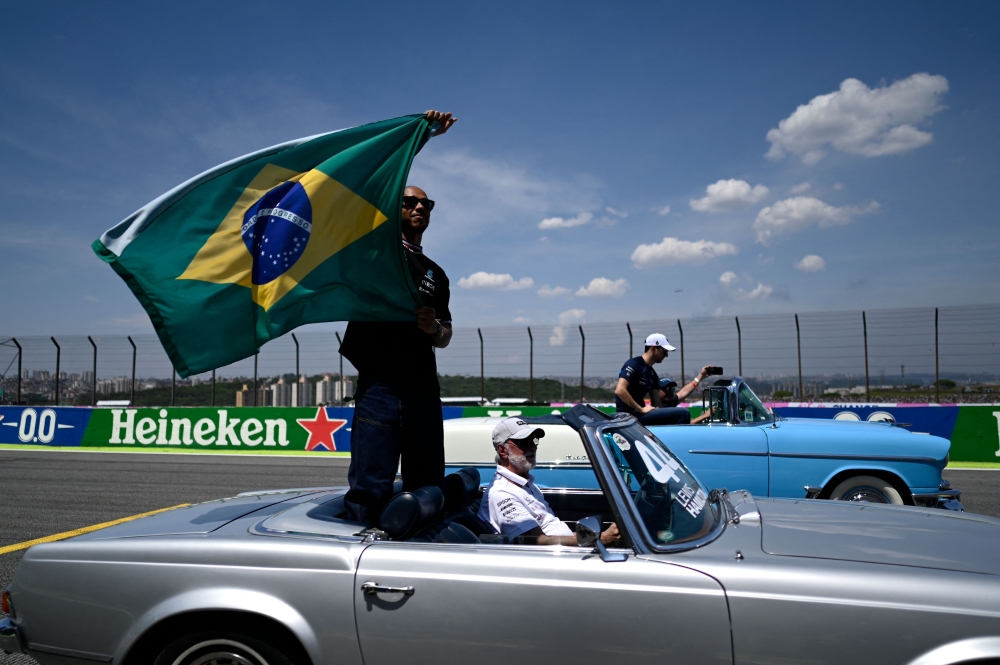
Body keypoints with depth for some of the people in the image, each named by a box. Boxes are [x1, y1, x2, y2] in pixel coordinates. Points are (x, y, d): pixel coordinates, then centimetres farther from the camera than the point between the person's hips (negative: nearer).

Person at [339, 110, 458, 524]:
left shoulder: (435, 275, 23)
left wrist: (434, 327, 0)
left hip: (423, 389, 5)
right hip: (380, 385, -5)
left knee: (428, 493, 6)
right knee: (370, 492, -9)